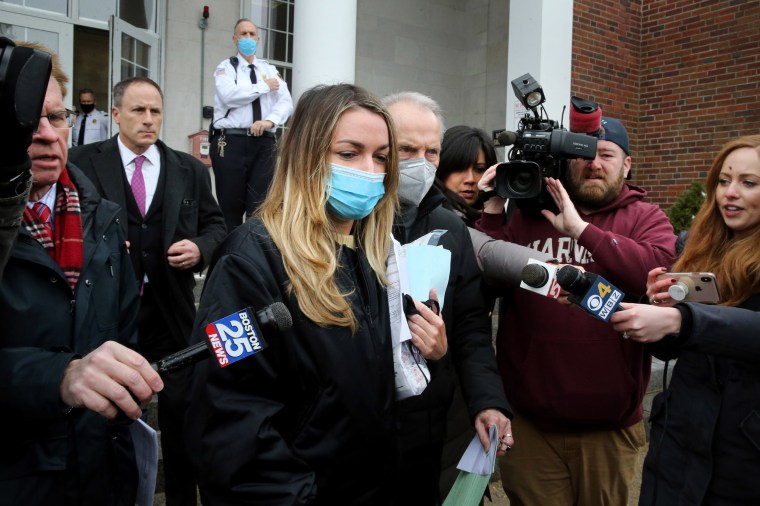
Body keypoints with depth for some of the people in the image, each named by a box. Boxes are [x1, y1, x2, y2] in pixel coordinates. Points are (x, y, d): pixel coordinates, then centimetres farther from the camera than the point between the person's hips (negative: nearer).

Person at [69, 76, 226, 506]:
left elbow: (217, 226, 9)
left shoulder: (191, 169, 6)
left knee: (180, 414, 10)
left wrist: (200, 248, -11)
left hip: (172, 313, 1)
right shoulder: (84, 163, 0)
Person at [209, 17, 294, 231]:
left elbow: (286, 102, 4)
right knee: (231, 206, 1)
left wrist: (270, 120, -16)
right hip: (231, 142, -2)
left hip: (264, 143, 2)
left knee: (261, 206, -1)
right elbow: (229, 96, -12)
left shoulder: (270, 69, 18)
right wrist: (264, 87, -4)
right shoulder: (226, 67, 9)